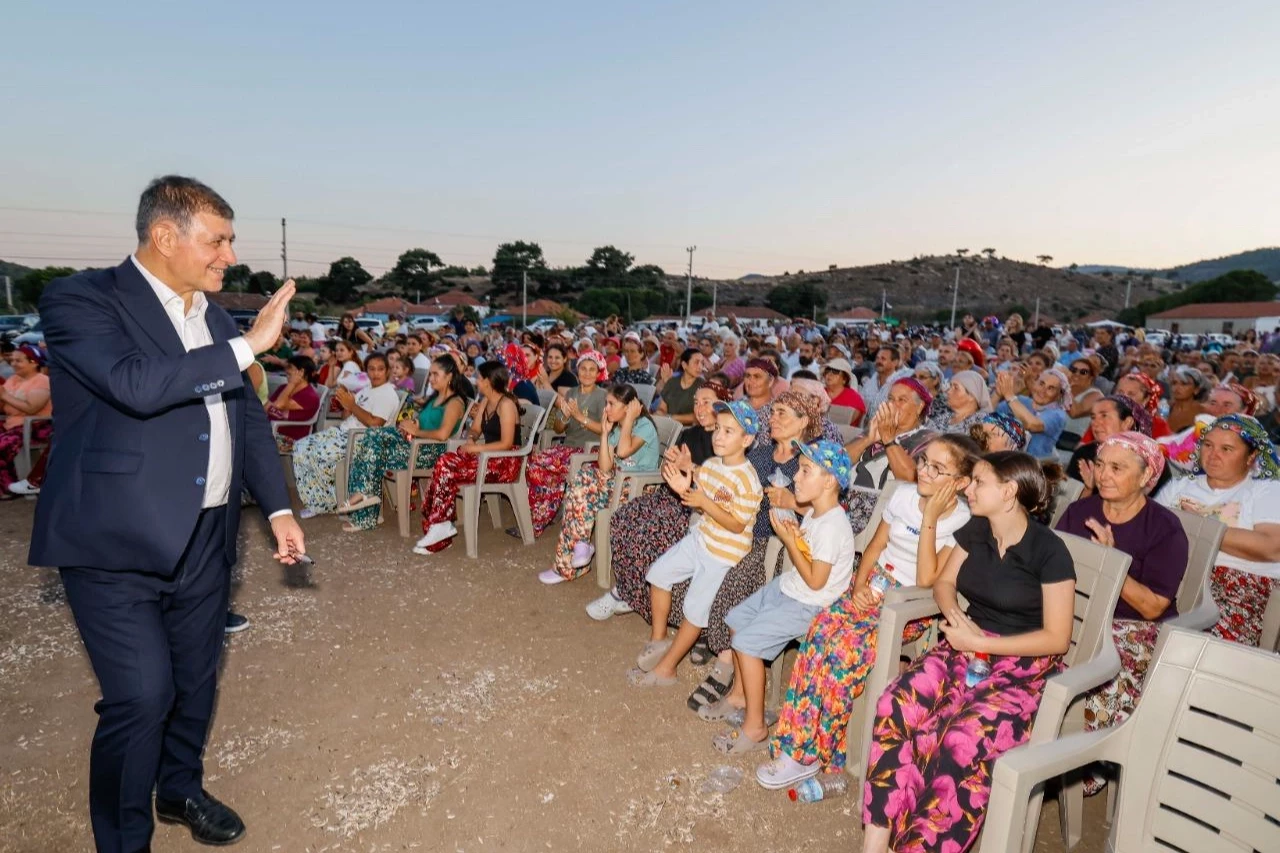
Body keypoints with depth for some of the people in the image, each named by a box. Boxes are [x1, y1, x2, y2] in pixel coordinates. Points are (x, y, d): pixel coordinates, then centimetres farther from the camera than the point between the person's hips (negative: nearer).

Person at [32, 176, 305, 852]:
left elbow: (249, 417, 15)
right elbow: (136, 385, -27)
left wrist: (277, 507, 9)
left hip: (204, 539, 6)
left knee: (196, 681, 18)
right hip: (117, 541, -6)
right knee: (141, 695, -5)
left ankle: (181, 788, 41)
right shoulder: (80, 300, -8)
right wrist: (248, 344, -22)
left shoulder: (216, 319, 11)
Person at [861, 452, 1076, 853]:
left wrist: (980, 643, -16)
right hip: (968, 648, 5)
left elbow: (1057, 638, -12)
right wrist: (955, 616, -6)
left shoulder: (1049, 550, -13)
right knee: (896, 705, -23)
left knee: (965, 742, -33)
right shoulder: (975, 530, 4)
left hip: (1024, 665, -5)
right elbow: (944, 582, 16)